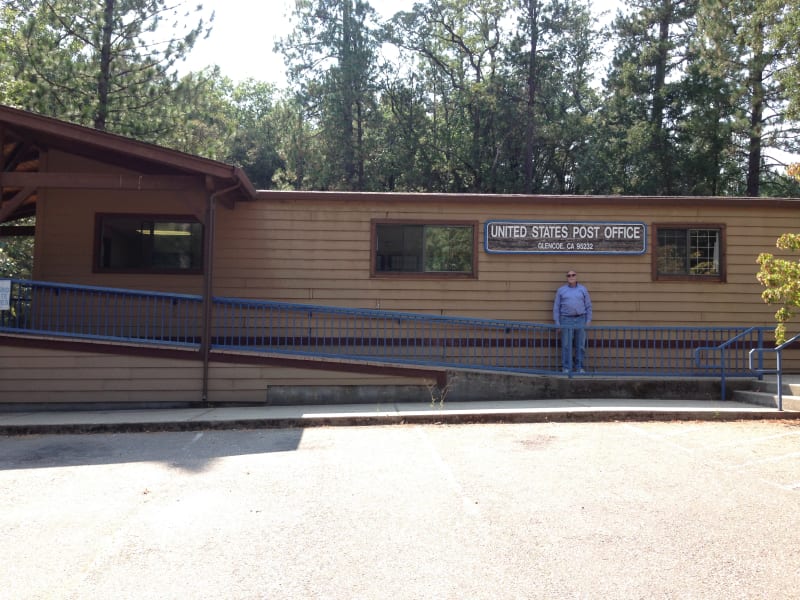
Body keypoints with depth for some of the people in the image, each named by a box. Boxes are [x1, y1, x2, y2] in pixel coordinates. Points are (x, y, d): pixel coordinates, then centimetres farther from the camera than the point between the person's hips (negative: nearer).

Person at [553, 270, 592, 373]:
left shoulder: (583, 289, 6)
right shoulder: (561, 290, 3)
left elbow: (588, 306, 7)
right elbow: (556, 307, 3)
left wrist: (588, 321, 0)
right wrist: (557, 322, -2)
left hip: (580, 320, 1)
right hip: (566, 320, -1)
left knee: (580, 345, 4)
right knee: (566, 345, -2)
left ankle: (579, 367, 13)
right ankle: (566, 367, 4)